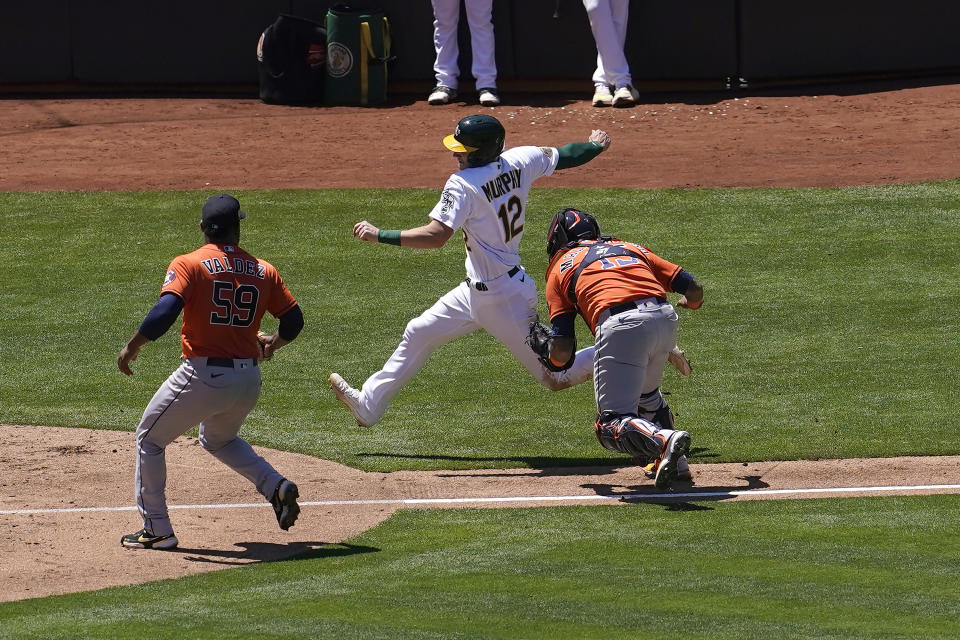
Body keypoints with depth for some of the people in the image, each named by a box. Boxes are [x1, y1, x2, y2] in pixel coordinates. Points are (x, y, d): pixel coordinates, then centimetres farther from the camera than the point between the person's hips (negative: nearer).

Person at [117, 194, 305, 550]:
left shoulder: (189, 265, -7)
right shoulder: (264, 271, 6)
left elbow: (166, 310, -21)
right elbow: (293, 320, 9)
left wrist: (133, 347, -11)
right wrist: (272, 343, 29)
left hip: (203, 377, -5)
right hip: (249, 381, 5)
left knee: (149, 439, 14)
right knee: (219, 440, 32)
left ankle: (157, 530, 11)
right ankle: (276, 486, 11)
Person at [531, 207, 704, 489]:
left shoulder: (560, 268, 21)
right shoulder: (632, 248, 32)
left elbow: (562, 355, 12)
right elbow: (694, 289, 24)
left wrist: (545, 351, 36)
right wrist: (689, 302, 50)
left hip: (621, 327, -5)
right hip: (664, 318, 5)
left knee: (613, 426, -4)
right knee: (644, 392, 34)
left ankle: (665, 441, -32)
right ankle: (675, 460, 24)